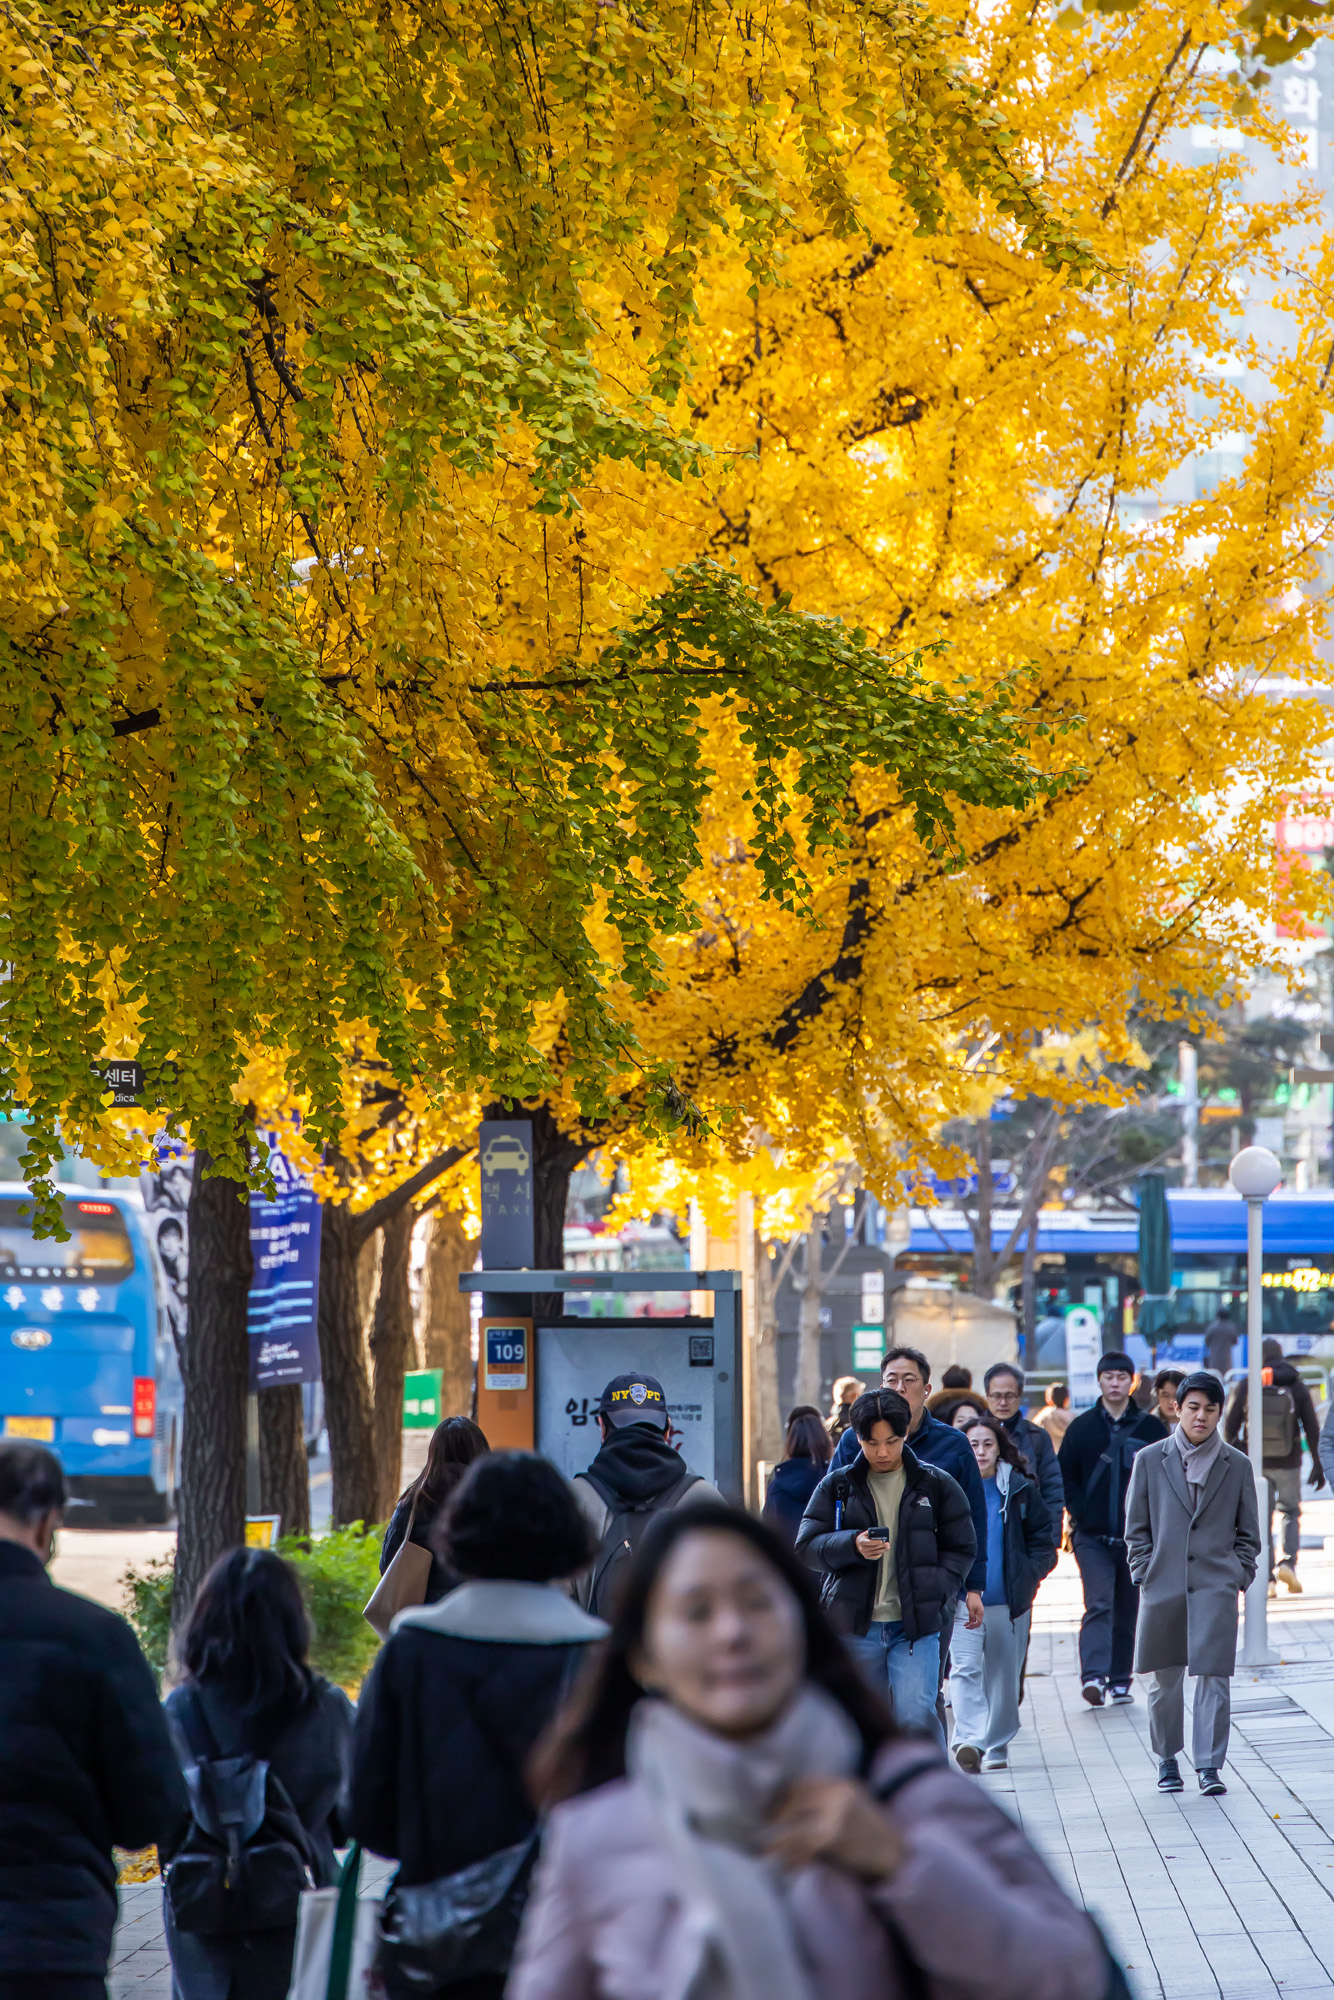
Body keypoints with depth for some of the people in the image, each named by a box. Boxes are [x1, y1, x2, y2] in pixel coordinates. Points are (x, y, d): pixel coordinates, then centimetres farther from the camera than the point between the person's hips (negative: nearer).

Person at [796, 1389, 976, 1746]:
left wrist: (933, 1593, -9)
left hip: (917, 1626, -2)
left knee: (915, 1718, -17)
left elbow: (961, 1549, 7)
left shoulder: (937, 1485, 3)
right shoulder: (837, 1486, 5)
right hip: (856, 1626, 2)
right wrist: (853, 1545, -19)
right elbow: (807, 1546, 0)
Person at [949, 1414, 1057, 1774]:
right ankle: (969, 1740, -29)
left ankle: (998, 1747, 21)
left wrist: (1030, 1573, 0)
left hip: (1010, 1598, 2)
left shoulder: (1020, 1489, 5)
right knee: (965, 1668, -17)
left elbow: (1043, 1535, 12)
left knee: (1003, 1675, 8)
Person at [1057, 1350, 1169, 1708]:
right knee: (1098, 1605, -17)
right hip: (1092, 1537, -2)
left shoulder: (1151, 1429, 5)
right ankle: (1094, 1676, -28)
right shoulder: (1081, 1428, 5)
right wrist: (1080, 1513, -4)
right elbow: (1064, 1478, 8)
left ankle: (1120, 1681, 19)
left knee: (1127, 1613, 9)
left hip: (1137, 1539, 2)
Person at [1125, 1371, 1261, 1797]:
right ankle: (1167, 1760, 23)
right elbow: (1136, 1527, 9)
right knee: (1165, 1679, 7)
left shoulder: (1237, 1465, 6)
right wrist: (1145, 1573, 0)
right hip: (1164, 1585, 1)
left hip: (1216, 1586, -1)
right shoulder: (1149, 1460, 5)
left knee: (1213, 1675, -8)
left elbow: (1248, 1532, 12)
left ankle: (1210, 1766, -5)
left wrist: (1240, 1575, 1)